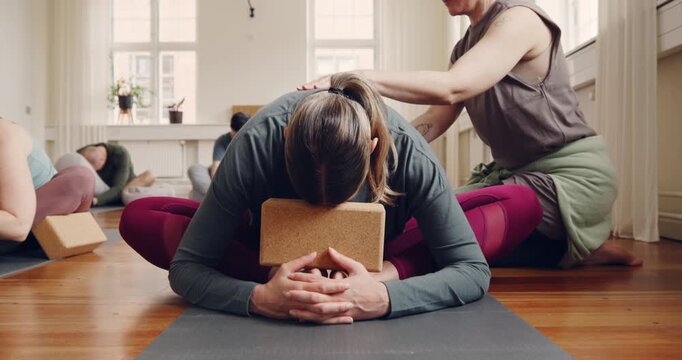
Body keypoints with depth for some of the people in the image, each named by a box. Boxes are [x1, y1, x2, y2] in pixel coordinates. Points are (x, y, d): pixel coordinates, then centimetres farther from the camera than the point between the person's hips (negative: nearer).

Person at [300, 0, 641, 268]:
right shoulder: (464, 47, 14)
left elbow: (452, 87, -27)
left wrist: (357, 77, -30)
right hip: (513, 171, 9)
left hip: (572, 174, -9)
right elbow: (434, 121, 5)